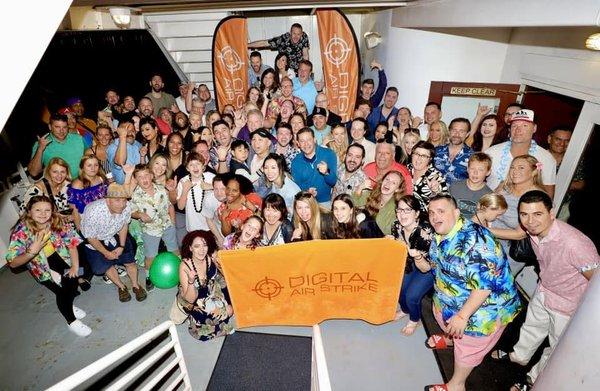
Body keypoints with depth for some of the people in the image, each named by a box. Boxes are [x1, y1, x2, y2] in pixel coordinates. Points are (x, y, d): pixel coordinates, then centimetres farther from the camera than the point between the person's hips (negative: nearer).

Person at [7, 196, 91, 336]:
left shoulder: (56, 222, -16)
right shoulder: (22, 231, -24)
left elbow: (71, 242, -13)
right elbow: (12, 263, -23)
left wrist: (75, 266, -22)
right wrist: (33, 251, -40)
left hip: (58, 256, 3)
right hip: (40, 265, -3)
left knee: (72, 278, -18)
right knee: (61, 290, -17)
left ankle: (69, 305, 15)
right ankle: (71, 321, 6)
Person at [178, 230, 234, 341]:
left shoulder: (212, 257, -23)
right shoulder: (185, 266, -28)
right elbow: (190, 299, -23)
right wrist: (191, 281, -41)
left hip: (212, 290, 3)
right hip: (194, 300, -3)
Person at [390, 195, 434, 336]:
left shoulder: (425, 231, -33)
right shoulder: (397, 226, -17)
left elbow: (425, 268, -28)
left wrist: (417, 256, -48)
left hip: (429, 268, -5)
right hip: (409, 264, 5)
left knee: (411, 296, -15)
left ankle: (414, 320, 18)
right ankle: (405, 310, 28)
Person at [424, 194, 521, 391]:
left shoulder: (474, 240, -35)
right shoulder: (438, 236, -7)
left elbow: (484, 285, -35)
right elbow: (437, 267, 10)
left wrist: (462, 316, -28)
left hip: (484, 307, -8)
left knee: (467, 348, 14)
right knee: (441, 314, 32)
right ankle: (449, 339, 66)